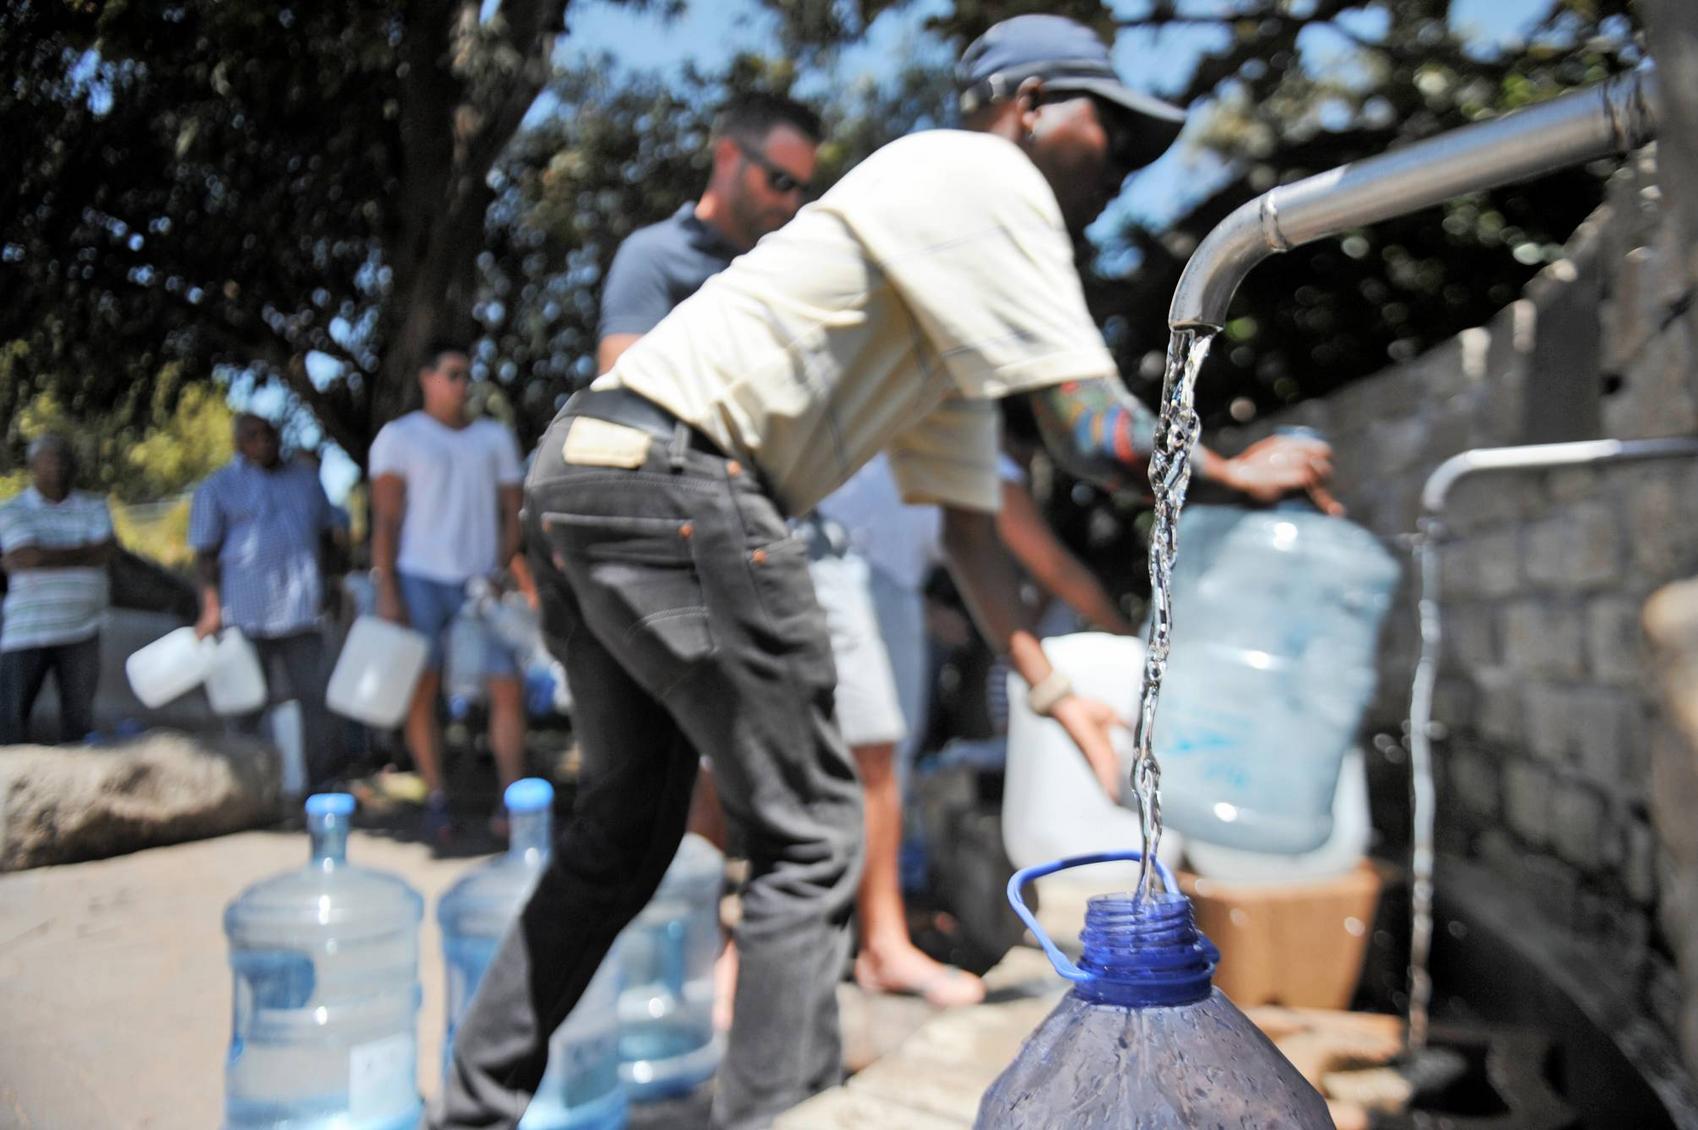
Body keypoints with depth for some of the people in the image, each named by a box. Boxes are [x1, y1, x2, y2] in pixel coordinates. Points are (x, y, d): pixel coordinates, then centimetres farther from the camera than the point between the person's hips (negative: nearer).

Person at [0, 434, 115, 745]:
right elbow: (30, 556, -15)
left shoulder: (93, 507, 10)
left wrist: (48, 556, -11)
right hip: (26, 633, -2)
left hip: (81, 630, 2)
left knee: (79, 714, 8)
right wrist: (83, 554, -6)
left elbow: (107, 550, -9)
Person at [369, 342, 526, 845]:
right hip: (419, 578, -2)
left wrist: (499, 572, -2)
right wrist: (386, 590, -8)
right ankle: (436, 801, 9)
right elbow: (385, 520, 0)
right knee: (422, 691, 0)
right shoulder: (398, 437, 5)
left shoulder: (495, 437, 14)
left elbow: (512, 512, 12)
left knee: (508, 688, -7)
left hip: (480, 581, 2)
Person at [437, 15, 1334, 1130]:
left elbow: (971, 516, 25)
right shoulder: (984, 175, -2)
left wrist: (1054, 688, 23)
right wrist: (1236, 475, 7)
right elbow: (1097, 431, -9)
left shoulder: (960, 322, 26)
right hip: (672, 481, -10)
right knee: (810, 835, 0)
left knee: (623, 832, 20)